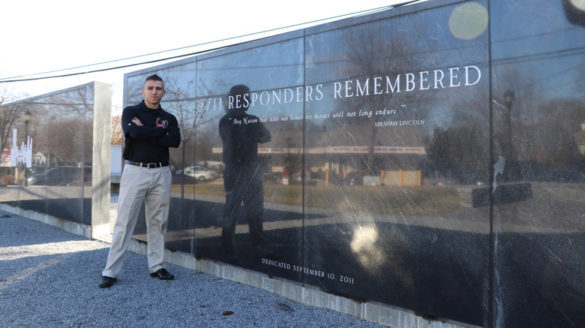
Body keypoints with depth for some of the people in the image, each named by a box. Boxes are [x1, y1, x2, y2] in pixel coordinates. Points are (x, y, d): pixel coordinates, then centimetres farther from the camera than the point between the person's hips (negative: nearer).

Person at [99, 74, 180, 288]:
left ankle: (156, 266, 17)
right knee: (124, 222, -3)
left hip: (161, 173, 3)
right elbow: (133, 131, -16)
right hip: (135, 171, -3)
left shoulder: (169, 118, 14)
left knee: (158, 222, 7)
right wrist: (160, 130, -6)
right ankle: (110, 271, 3)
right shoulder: (131, 112, 7)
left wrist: (145, 132, -9)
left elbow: (175, 141, -6)